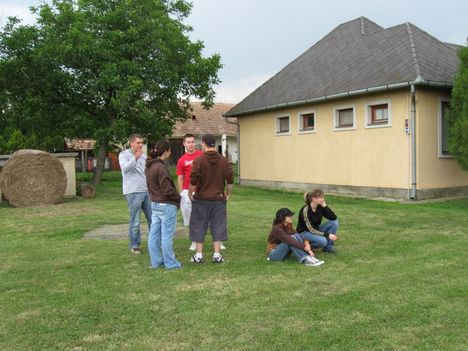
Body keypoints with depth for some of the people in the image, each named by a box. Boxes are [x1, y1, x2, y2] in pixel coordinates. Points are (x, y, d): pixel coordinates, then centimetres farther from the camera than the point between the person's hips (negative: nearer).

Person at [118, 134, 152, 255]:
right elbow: (125, 168, -20)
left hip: (147, 191, 6)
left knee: (153, 218, 8)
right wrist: (135, 158, -26)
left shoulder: (143, 155, 15)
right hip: (133, 192, -6)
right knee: (135, 221, -2)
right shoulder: (124, 155, -2)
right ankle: (134, 245, 10)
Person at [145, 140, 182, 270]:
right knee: (167, 235, 0)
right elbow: (167, 190, -19)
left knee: (154, 234, 12)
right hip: (167, 205, -9)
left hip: (154, 204, 9)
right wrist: (178, 198, -4)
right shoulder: (161, 167, -20)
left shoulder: (149, 166, 7)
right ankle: (170, 263, 9)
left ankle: (156, 261, 22)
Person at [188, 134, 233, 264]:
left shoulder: (199, 160, -10)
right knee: (218, 226, 9)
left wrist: (190, 193, 0)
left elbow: (193, 181, -14)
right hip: (219, 199, 3)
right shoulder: (224, 161, 1)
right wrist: (228, 194, 11)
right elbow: (230, 181, 0)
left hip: (201, 199, -2)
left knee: (199, 227, 9)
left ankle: (198, 255, 13)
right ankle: (217, 255, 10)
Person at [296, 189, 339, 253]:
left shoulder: (320, 207, -7)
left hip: (316, 231, 7)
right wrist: (328, 235, -29)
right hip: (304, 232, -7)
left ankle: (328, 247, -4)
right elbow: (311, 229, -26)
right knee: (323, 241, -35)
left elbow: (334, 217, -12)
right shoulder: (305, 210, -25)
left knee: (334, 222, -13)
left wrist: (325, 206, -20)